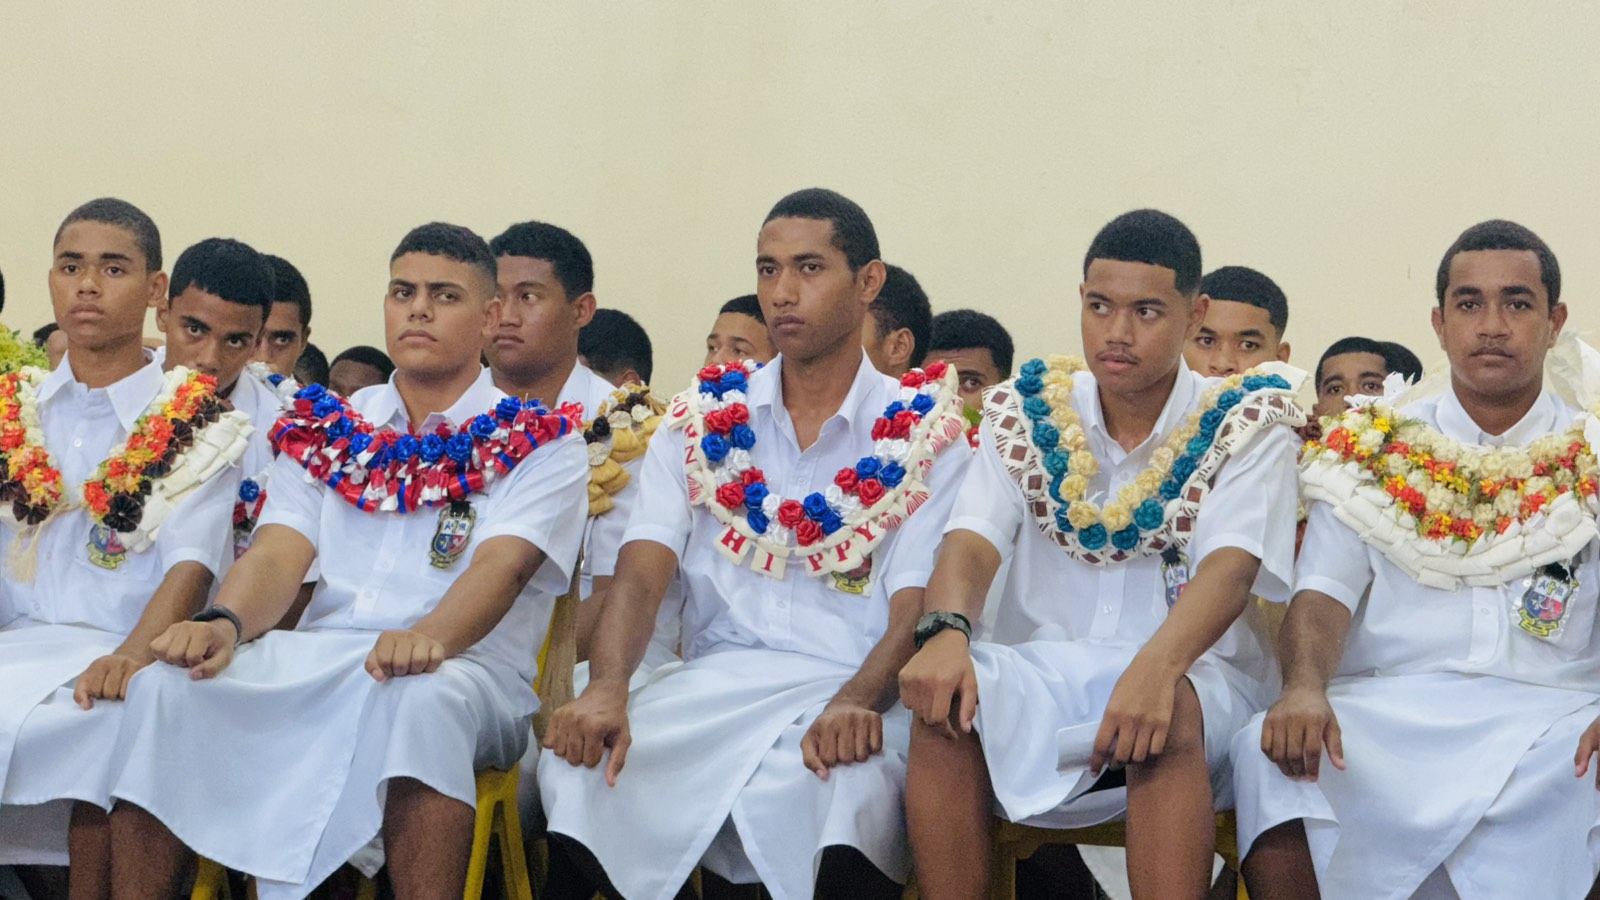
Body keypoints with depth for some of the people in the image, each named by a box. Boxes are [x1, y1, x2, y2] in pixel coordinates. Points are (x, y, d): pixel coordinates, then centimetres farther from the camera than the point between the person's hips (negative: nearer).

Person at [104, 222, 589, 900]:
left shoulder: (539, 443, 8)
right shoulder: (327, 430, 21)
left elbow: (502, 564, -10)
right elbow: (280, 553, 8)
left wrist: (430, 637, -33)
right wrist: (225, 622, -17)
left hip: (463, 667, -4)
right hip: (320, 654, 4)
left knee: (416, 698, -40)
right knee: (167, 688, -24)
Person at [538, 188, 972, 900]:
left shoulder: (922, 433, 6)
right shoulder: (702, 420, 13)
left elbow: (917, 610, -5)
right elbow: (642, 572, 1)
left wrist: (857, 701, -28)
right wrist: (605, 688, -21)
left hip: (850, 690, -2)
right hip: (716, 678, 3)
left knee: (843, 781, -39)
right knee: (578, 762, -28)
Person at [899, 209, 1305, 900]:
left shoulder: (1245, 426, 1)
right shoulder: (1026, 414, 10)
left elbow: (1230, 567, -15)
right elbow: (973, 539, -3)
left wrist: (1156, 667, -37)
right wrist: (944, 631, -28)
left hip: (1190, 678, -2)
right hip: (1038, 670, 2)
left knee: (1170, 711, -38)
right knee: (947, 692, -31)